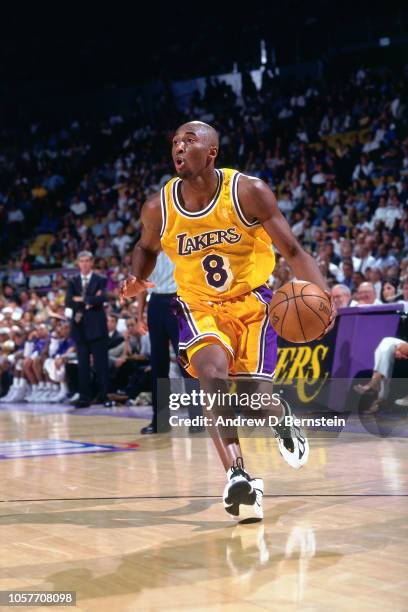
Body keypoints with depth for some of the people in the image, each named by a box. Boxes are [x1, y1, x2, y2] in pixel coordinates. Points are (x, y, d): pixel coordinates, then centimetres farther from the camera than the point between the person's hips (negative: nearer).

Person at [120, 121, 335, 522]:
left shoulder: (249, 192, -16)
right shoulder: (158, 208, -8)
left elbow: (293, 252, -13)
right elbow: (147, 247, 15)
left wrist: (322, 294, -30)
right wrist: (137, 279, -8)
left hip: (250, 300, -1)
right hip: (198, 306, 1)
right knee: (212, 371, -30)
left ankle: (282, 420, 32)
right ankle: (237, 475, -31)